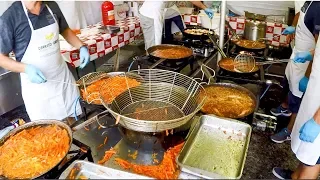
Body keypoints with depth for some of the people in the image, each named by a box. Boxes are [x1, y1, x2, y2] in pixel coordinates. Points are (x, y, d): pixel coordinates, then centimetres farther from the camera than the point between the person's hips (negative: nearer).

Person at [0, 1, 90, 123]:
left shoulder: (52, 6, -2)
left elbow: (65, 30, 15)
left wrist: (81, 47, 0)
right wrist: (26, 69, -25)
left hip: (62, 75, 5)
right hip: (36, 84, -4)